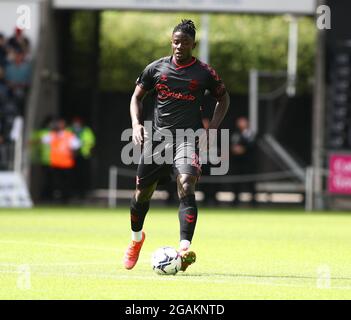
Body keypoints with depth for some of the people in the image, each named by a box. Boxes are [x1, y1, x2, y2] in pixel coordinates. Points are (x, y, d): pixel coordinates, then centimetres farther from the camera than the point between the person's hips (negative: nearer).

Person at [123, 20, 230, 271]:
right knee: (143, 191, 8)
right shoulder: (157, 68, 6)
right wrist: (136, 124, -1)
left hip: (189, 136, -3)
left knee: (186, 187, -24)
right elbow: (137, 97, 16)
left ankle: (185, 249, -31)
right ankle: (136, 239, 38)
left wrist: (211, 129, 3)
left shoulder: (204, 72, 2)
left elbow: (223, 99, 15)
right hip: (158, 135, 3)